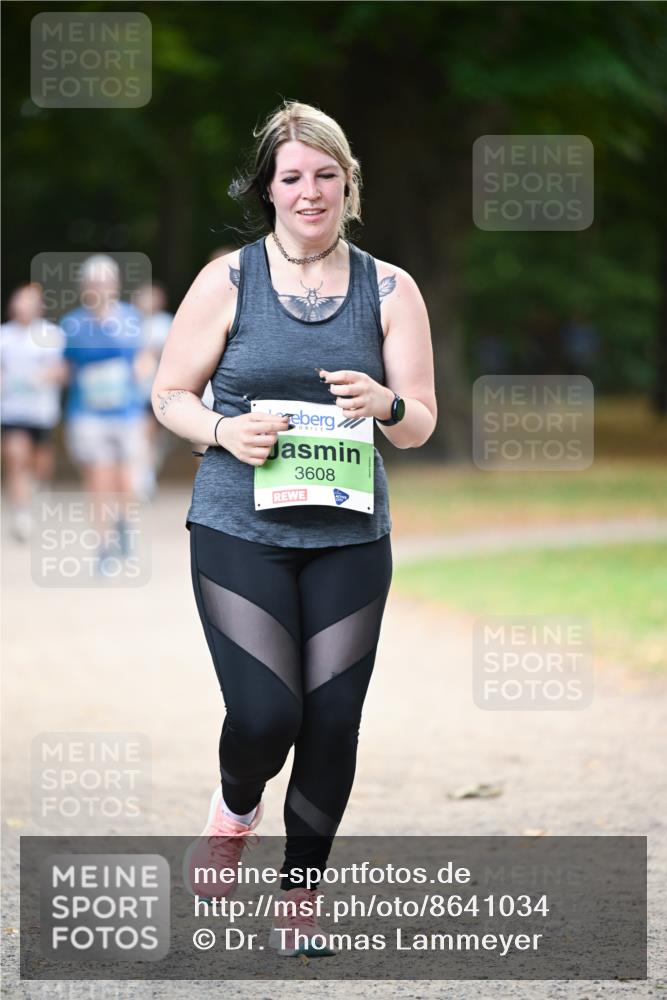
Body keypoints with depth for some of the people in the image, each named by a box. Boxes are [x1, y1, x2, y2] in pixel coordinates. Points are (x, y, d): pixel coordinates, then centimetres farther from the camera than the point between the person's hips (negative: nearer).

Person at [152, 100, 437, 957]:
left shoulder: (390, 290, 4)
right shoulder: (227, 282, 0)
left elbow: (420, 426, 4)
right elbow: (169, 395, 5)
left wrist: (386, 405, -19)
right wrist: (224, 431, -16)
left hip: (349, 538, 2)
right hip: (240, 532, -2)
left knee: (333, 721, 2)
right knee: (265, 713, -13)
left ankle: (300, 892, 22)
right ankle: (236, 805, 23)